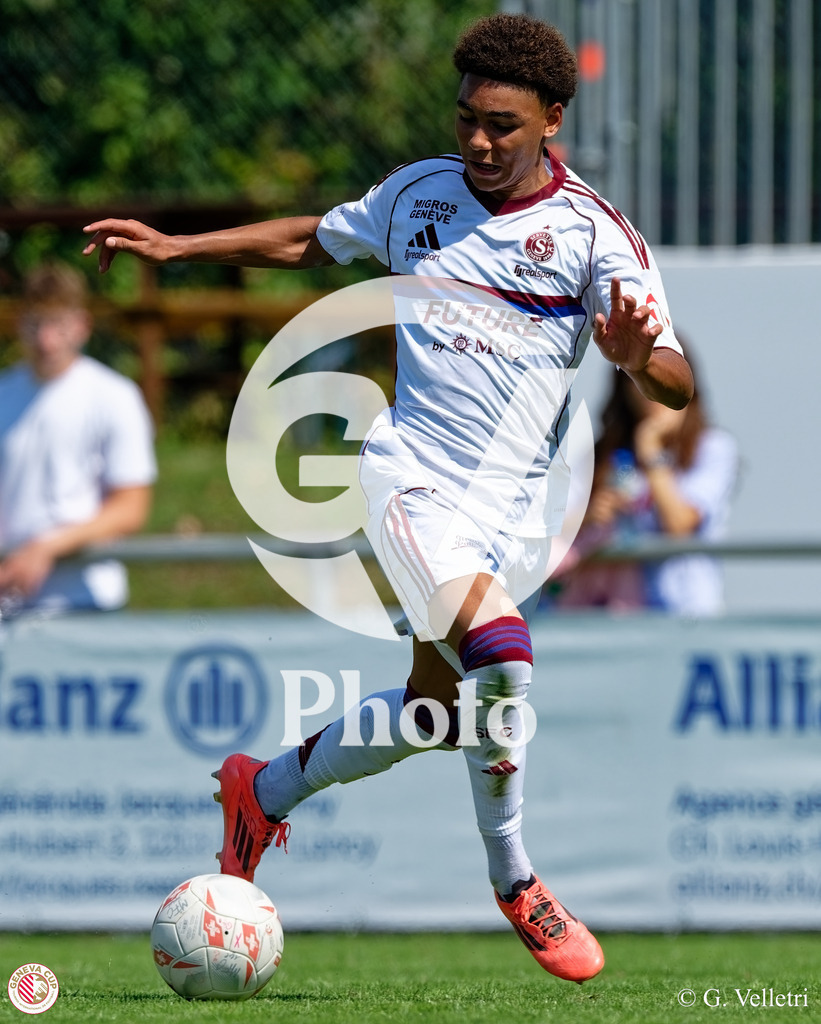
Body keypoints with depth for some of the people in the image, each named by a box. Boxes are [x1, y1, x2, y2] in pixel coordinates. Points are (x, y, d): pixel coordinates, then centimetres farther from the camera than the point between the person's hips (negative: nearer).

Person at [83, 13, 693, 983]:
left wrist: (636, 352, -31)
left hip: (516, 499, 1)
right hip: (413, 469, -1)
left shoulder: (595, 231, -3)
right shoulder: (418, 192, 6)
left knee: (434, 711, 6)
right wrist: (175, 247, 20)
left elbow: (676, 386, -8)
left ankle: (266, 790, 33)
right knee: (498, 659, -24)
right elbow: (311, 239, 25)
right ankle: (514, 882, -6)